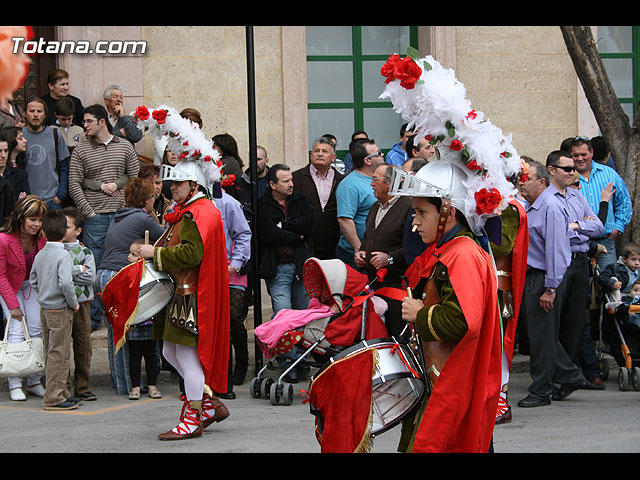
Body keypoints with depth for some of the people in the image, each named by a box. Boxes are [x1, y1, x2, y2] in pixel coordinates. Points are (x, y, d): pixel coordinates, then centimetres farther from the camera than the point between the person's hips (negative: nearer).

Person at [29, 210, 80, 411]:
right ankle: (54, 398, -4)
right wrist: (73, 303, -13)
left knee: (52, 353, 13)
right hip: (60, 310, -8)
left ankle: (61, 393, 22)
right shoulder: (63, 256, -16)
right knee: (59, 354, -4)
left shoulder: (40, 255, 7)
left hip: (44, 309, 8)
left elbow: (33, 281, 14)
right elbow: (65, 283, -26)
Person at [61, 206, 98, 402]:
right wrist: (79, 270, -11)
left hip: (82, 303, 3)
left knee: (83, 344, 5)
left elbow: (91, 277, -5)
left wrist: (68, 273, -11)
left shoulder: (85, 252, 7)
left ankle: (82, 387, 14)